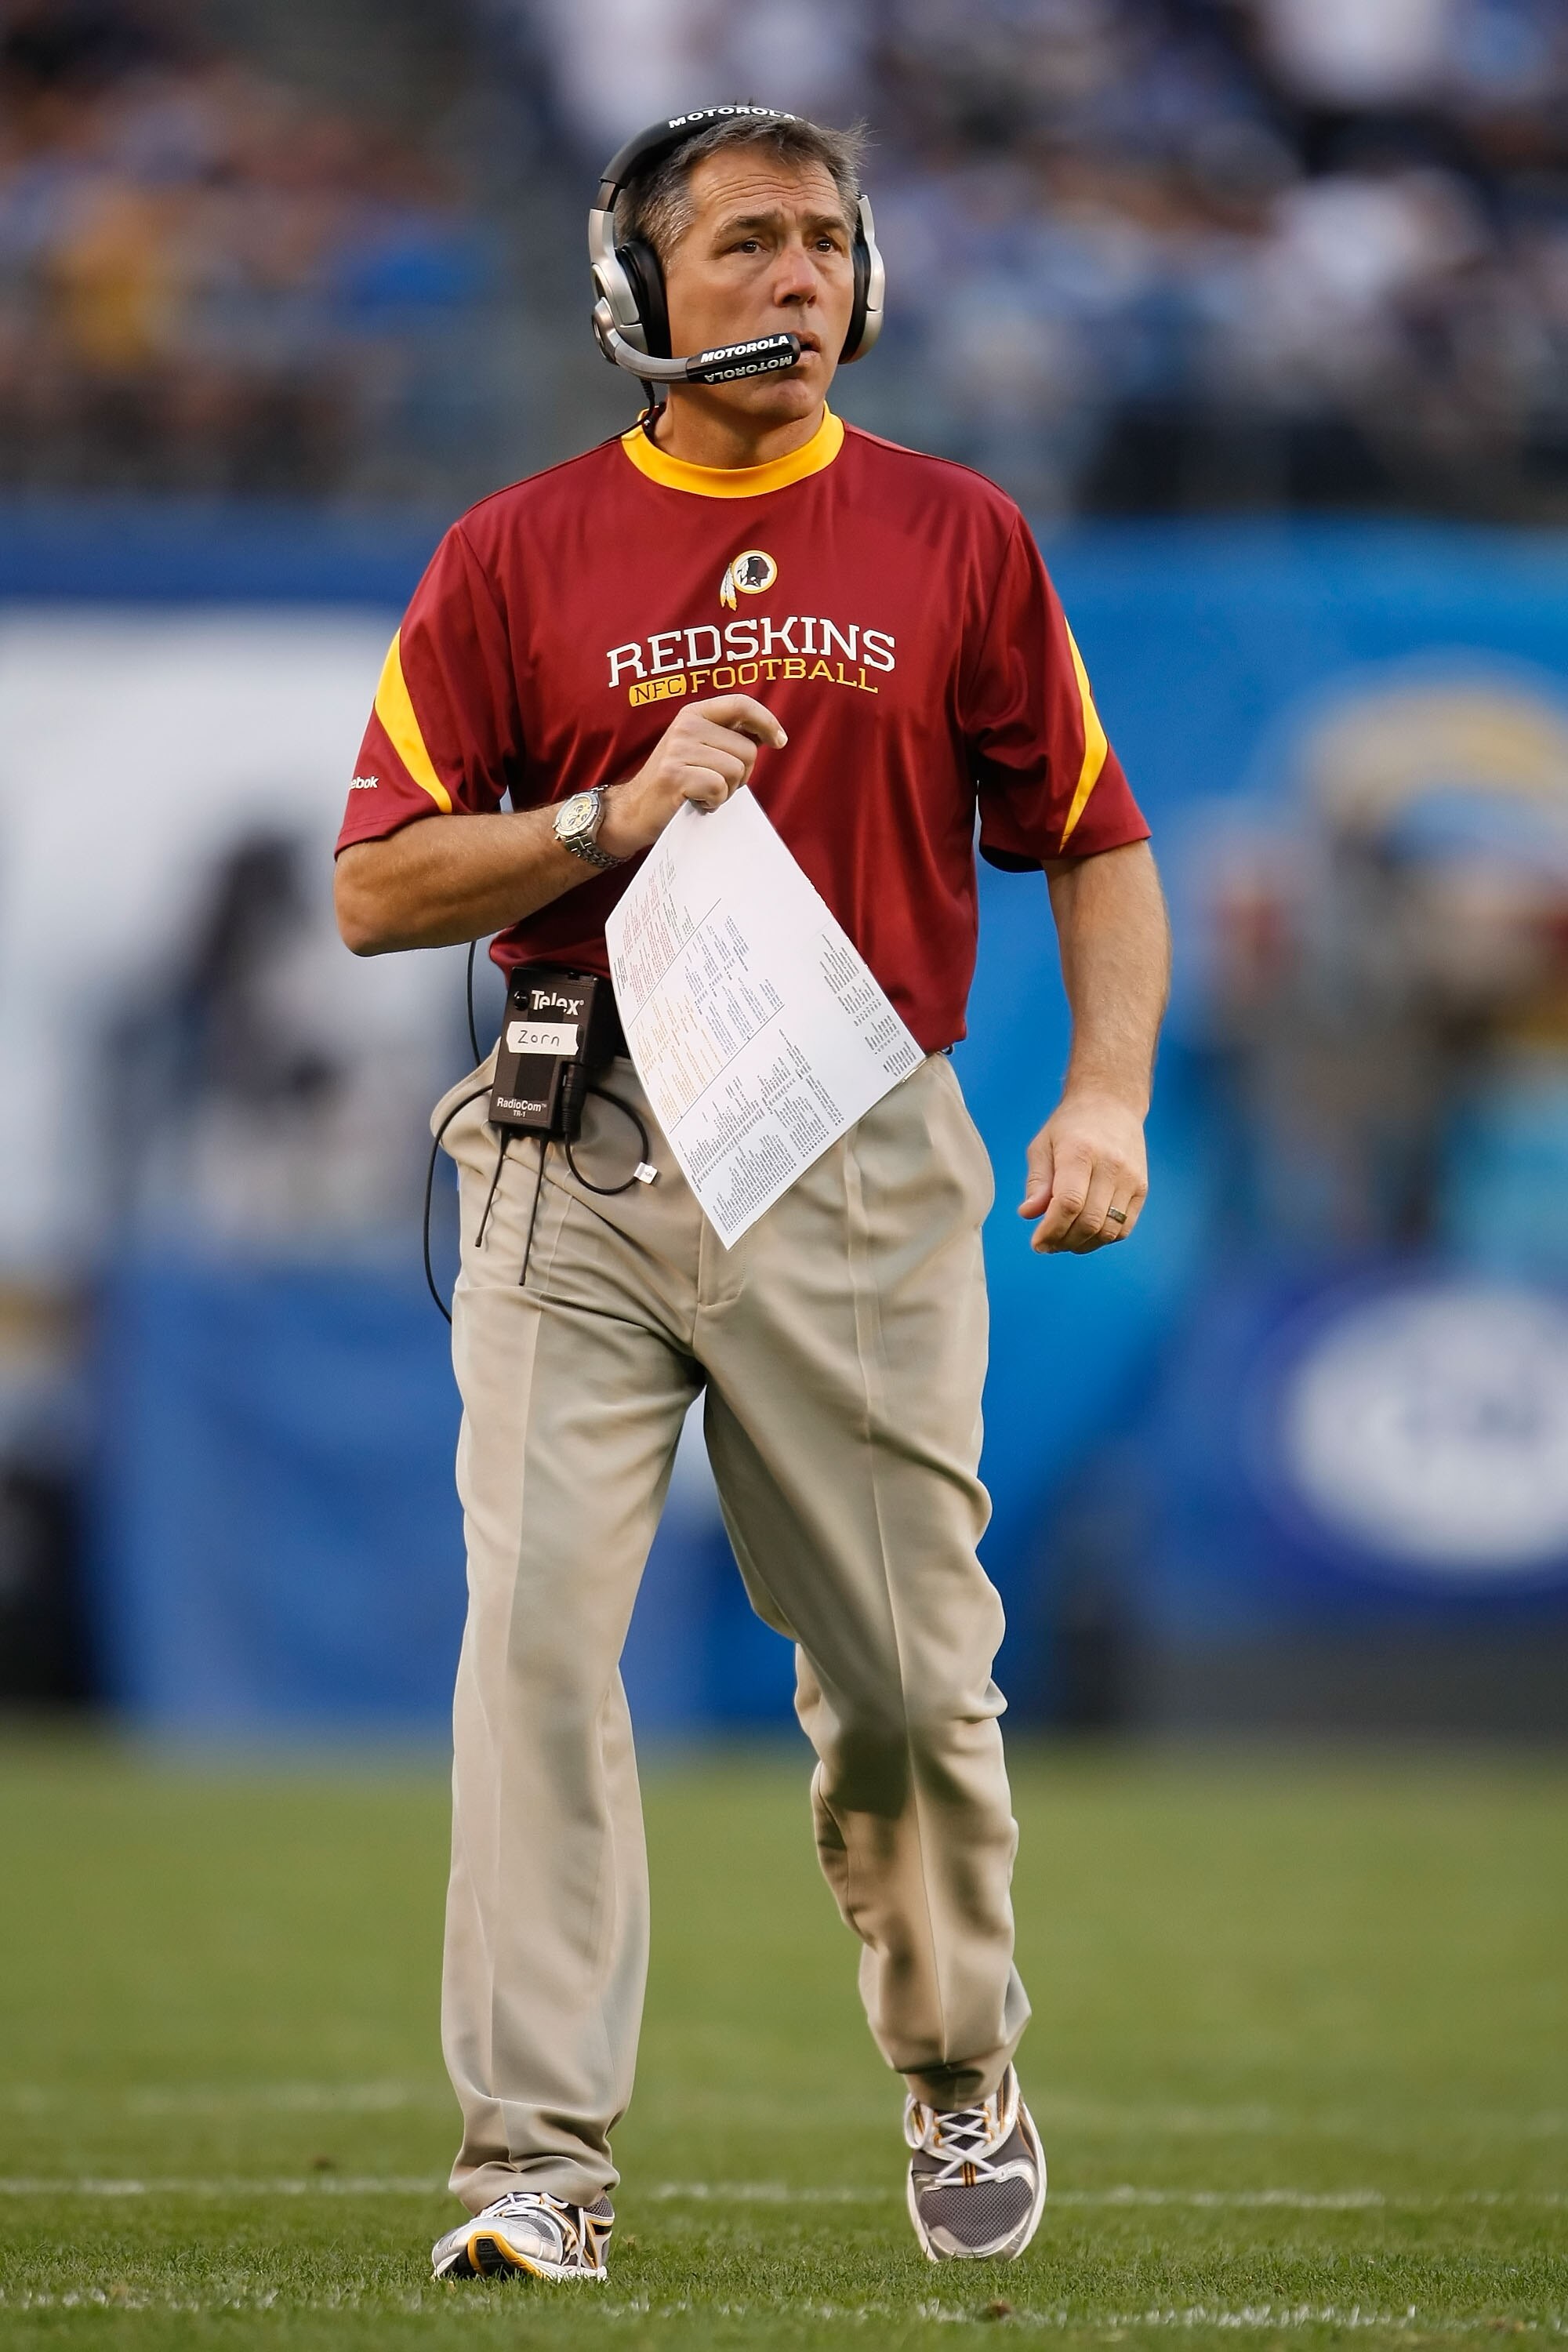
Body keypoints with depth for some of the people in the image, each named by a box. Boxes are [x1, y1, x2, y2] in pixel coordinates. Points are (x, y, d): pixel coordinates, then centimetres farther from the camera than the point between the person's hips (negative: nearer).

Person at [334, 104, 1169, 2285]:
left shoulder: (960, 539, 8)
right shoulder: (516, 553, 5)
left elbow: (1092, 839, 11)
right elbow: (376, 890, 2)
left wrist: (1109, 1095, -4)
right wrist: (619, 814, -12)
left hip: (861, 1166, 1)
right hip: (577, 1166, 0)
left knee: (909, 1676, 4)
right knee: (537, 1633, -13)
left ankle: (962, 2081, 29)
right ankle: (538, 2166, -13)